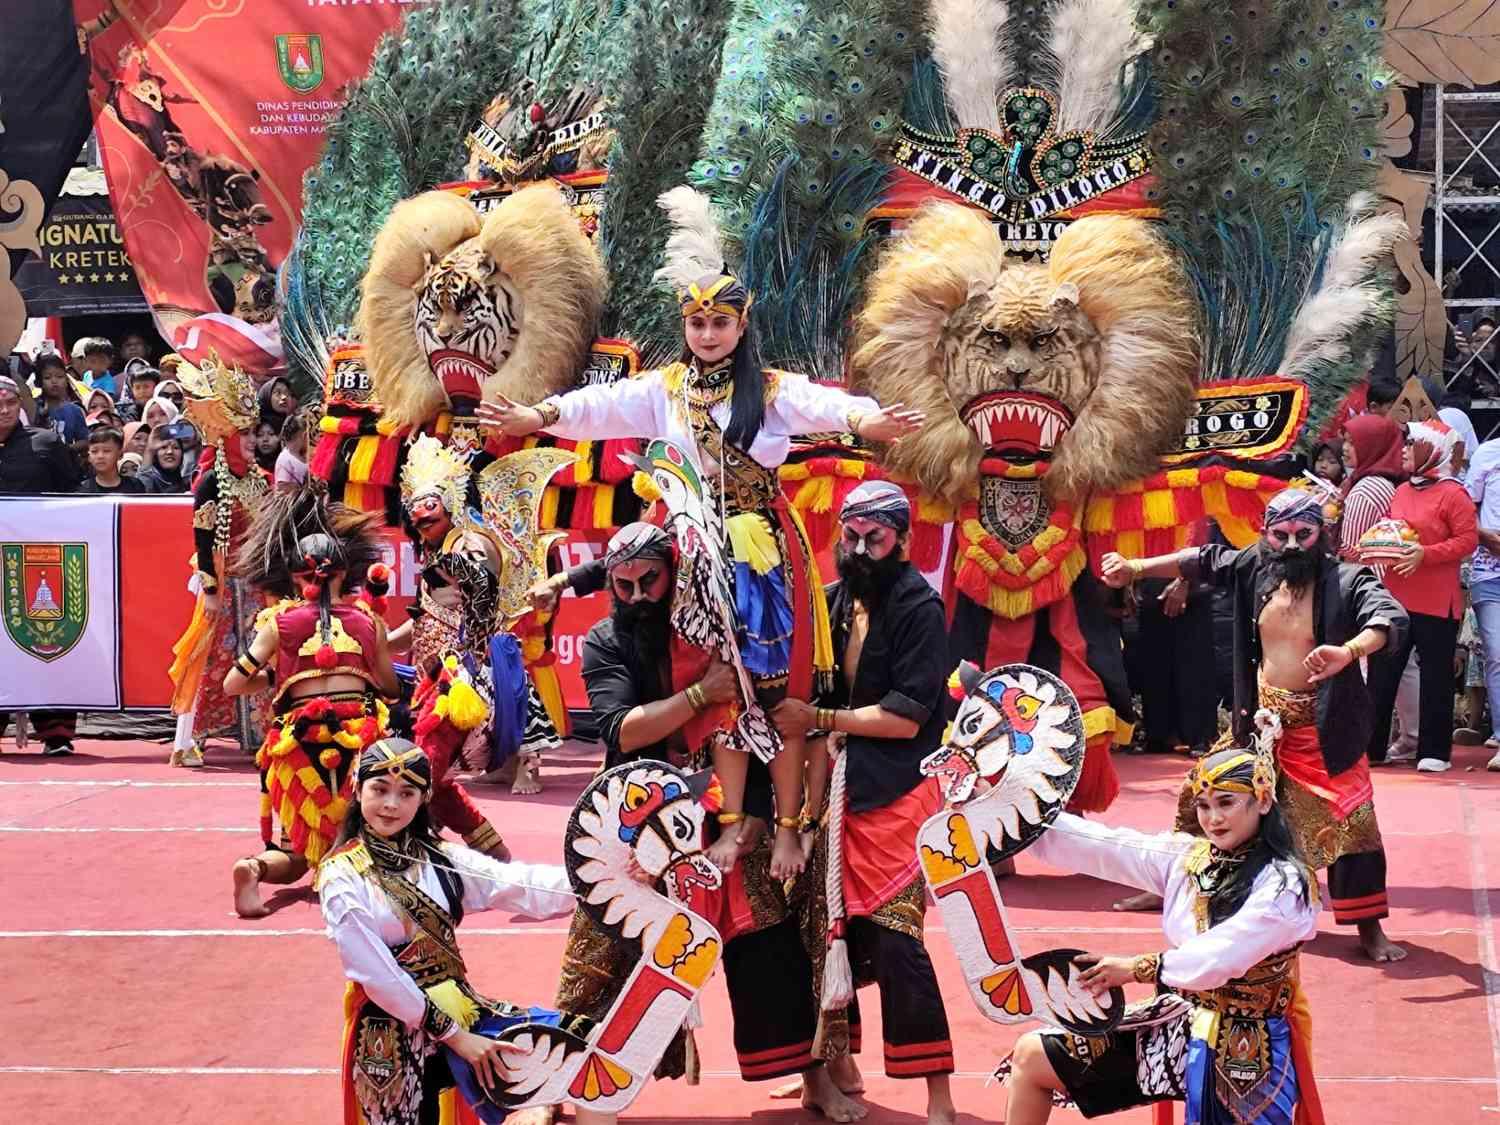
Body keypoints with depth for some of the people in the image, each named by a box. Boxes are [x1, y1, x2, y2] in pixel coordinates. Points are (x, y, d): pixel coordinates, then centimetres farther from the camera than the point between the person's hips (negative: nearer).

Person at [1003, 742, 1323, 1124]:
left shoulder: (1284, 884, -18)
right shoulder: (1188, 856, 1)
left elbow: (1218, 958, -24)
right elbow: (1099, 845, -5)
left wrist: (1137, 969, -13)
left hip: (1243, 1048, -7)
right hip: (1181, 1019, 7)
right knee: (1032, 1055, 5)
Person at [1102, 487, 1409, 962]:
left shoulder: (1347, 581, -16)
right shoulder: (1253, 567, -1)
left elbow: (1390, 618, -32)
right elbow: (1200, 561, 13)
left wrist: (1347, 652, -52)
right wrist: (1135, 568, 10)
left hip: (1323, 726, -4)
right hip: (1262, 719, 4)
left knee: (1351, 821, -7)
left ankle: (1369, 928, 5)